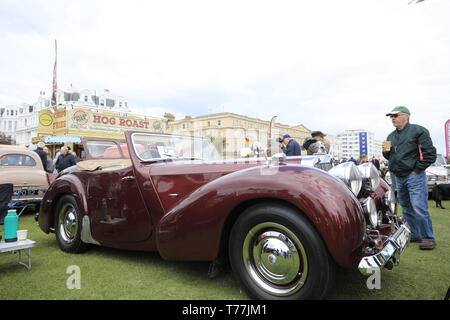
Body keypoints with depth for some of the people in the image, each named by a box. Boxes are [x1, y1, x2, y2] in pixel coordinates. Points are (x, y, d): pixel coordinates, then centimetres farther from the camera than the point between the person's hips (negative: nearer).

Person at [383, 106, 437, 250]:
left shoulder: (418, 131, -6)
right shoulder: (391, 136, 15)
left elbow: (430, 154, -9)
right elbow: (390, 157, 22)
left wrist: (417, 169, -11)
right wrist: (386, 151, 1)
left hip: (414, 177, -7)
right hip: (398, 178, 7)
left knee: (419, 209, -9)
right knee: (407, 209, 12)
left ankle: (428, 238, 4)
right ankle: (415, 235, 24)